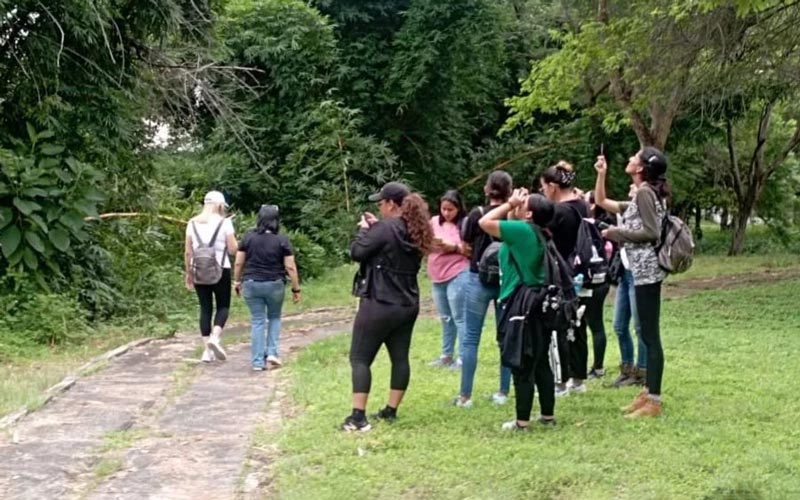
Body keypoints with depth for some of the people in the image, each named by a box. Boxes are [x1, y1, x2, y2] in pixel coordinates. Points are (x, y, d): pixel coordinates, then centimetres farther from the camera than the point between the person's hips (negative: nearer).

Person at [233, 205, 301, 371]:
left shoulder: (248, 237, -1)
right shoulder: (282, 240, -6)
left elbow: (238, 263, 2)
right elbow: (290, 267, -7)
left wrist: (237, 281, 16)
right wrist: (296, 289, 0)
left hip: (251, 284, 1)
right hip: (275, 285, -1)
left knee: (257, 321, 7)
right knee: (274, 318, 20)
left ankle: (258, 361, 6)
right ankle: (272, 352, 8)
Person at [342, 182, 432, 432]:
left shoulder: (386, 228, -18)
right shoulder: (415, 231, 8)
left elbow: (356, 252, -15)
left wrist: (364, 229, 1)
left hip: (380, 304, -8)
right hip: (407, 304, 8)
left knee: (359, 358, -2)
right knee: (400, 357, 12)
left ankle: (358, 416, -6)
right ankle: (391, 411, 17)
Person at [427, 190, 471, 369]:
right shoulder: (434, 222, 7)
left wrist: (455, 247, -20)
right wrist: (430, 242, -12)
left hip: (458, 276, -6)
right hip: (437, 277, 6)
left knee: (459, 317, -5)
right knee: (446, 318, 15)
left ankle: (464, 357, -1)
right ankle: (447, 355, 23)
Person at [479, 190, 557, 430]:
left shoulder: (523, 230, -16)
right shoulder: (539, 233, 10)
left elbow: (485, 222, -16)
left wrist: (509, 204, -8)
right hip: (537, 303, 9)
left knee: (522, 366, -2)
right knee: (541, 363, 15)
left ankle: (522, 421, 3)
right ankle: (548, 415, 21)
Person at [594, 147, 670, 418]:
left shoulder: (644, 193, -11)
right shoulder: (643, 195, 18)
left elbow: (652, 232, -20)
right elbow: (602, 202, 27)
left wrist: (617, 233, -11)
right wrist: (601, 174, 19)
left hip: (646, 269, -10)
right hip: (643, 270, 10)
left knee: (650, 335, -8)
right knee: (648, 334, 13)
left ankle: (654, 401, -5)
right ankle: (648, 393, 20)